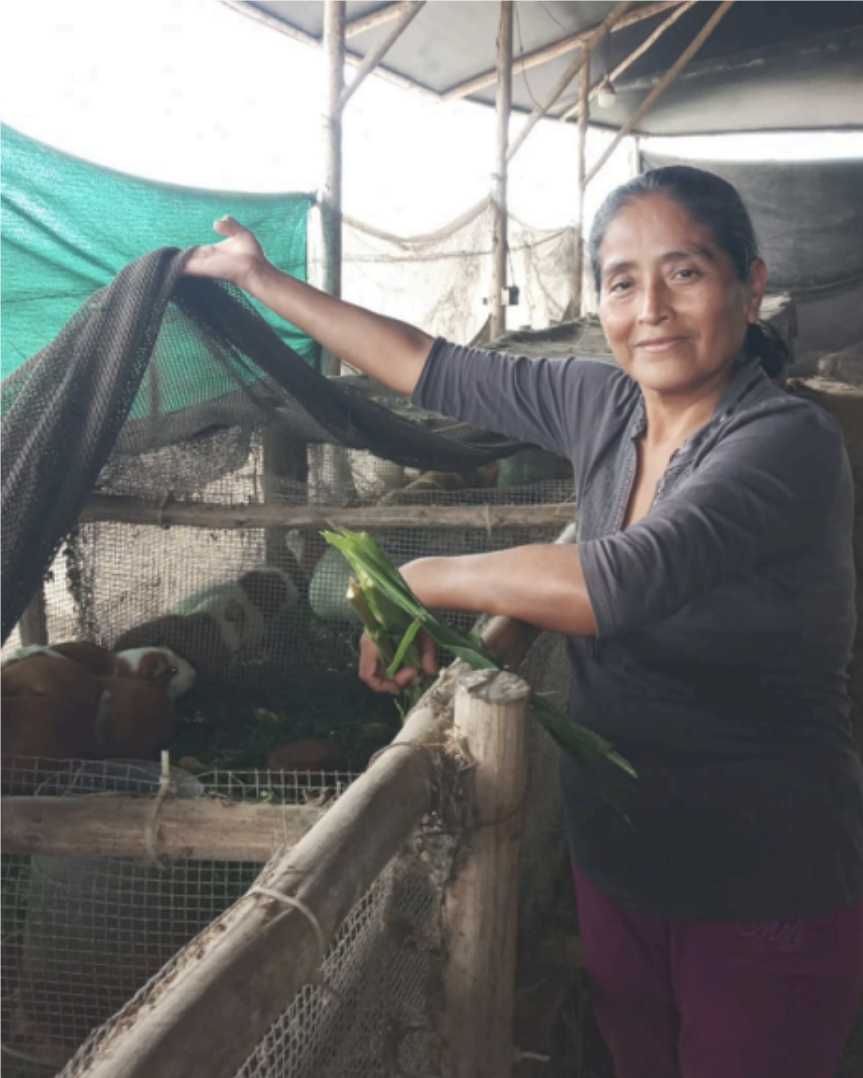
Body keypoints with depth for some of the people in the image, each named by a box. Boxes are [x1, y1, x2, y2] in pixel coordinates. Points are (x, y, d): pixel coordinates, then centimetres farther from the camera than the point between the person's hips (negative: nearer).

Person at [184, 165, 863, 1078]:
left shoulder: (787, 443, -21)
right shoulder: (604, 407, -2)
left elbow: (617, 581, -34)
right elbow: (433, 369, 5)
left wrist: (417, 580, -21)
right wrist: (262, 280, 11)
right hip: (619, 865, 6)